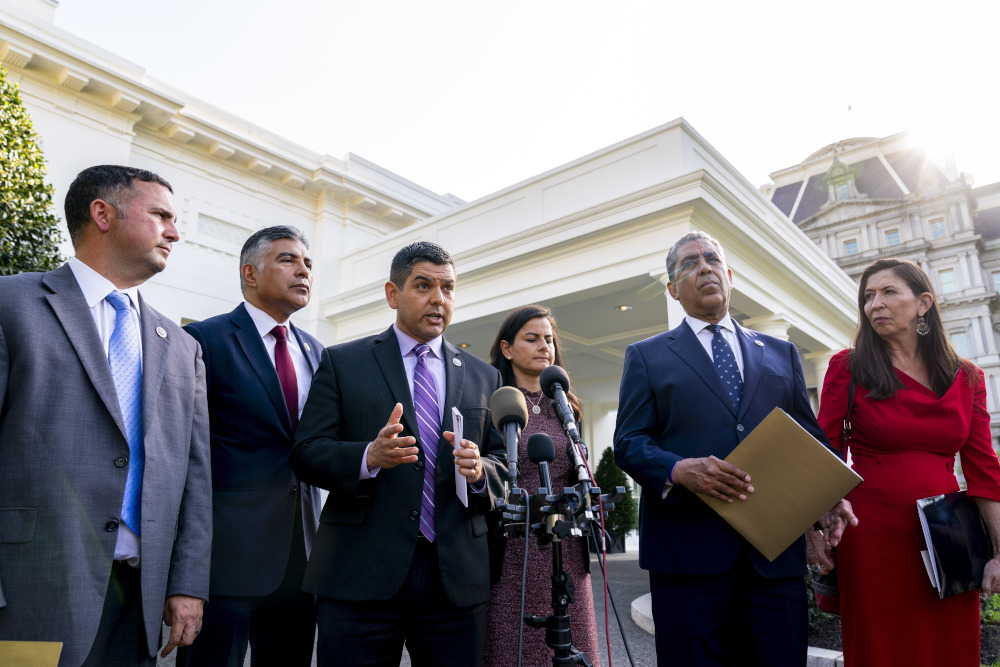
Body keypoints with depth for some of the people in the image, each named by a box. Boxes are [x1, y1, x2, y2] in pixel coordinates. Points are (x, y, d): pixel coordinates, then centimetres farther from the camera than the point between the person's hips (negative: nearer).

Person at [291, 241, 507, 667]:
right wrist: (368, 457, -20)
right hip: (361, 577, -2)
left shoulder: (484, 376, 13)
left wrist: (479, 470, -11)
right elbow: (306, 455, -1)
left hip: (456, 579, 3)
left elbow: (502, 463, 11)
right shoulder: (341, 362, 5)